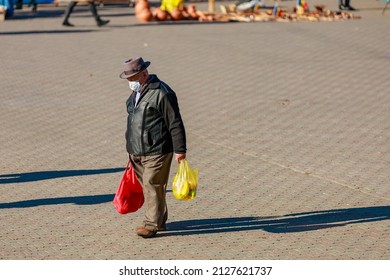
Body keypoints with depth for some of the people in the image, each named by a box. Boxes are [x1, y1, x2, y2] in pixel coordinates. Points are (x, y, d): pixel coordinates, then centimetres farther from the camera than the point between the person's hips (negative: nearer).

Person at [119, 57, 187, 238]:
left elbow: (175, 124, -13)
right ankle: (160, 222, 21)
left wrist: (179, 150, -14)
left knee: (153, 186, -9)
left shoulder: (161, 93, -14)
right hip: (137, 153, 8)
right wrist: (132, 149, 27)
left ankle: (152, 224, -5)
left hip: (156, 152, -8)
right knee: (147, 186, 11)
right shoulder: (136, 93, 14)